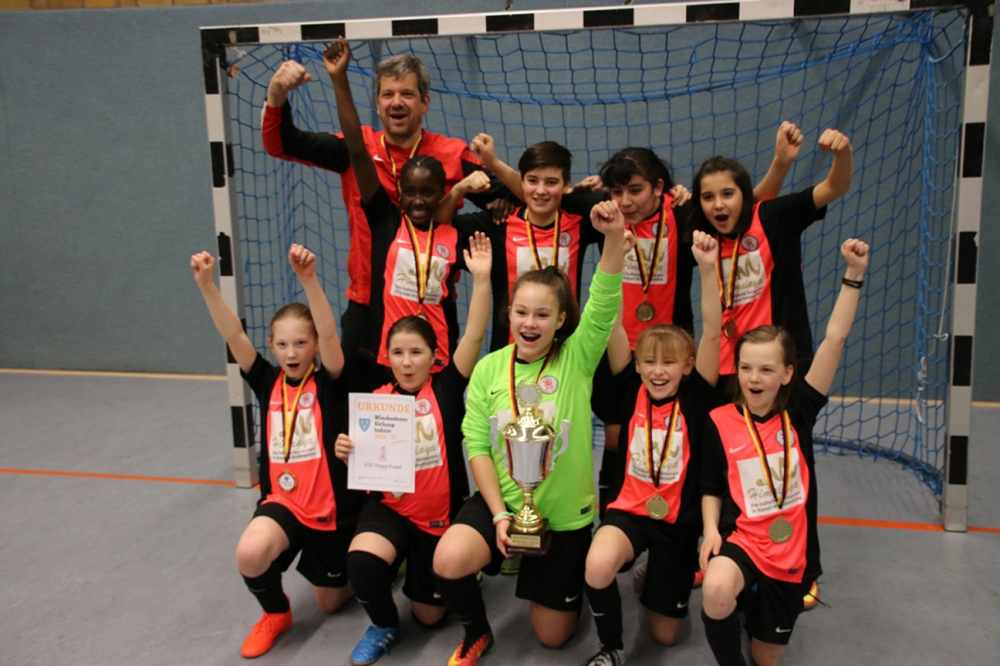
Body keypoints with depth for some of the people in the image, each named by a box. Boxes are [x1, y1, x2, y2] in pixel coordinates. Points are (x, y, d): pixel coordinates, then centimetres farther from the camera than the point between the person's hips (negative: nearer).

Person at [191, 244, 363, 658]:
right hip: (282, 501, 2)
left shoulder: (328, 383, -11)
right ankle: (275, 613, 4)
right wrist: (206, 285, -29)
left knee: (330, 601, 13)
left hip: (333, 506, -2)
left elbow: (329, 333, -29)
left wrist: (308, 278, -44)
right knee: (249, 554, -30)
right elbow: (233, 335, -15)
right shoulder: (267, 383, -2)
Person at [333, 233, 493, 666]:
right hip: (391, 509, 1)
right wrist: (346, 453, -17)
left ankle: (434, 568, 44)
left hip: (441, 515, -1)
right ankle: (383, 624, 1)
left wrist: (481, 278, -31)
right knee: (361, 559, -32)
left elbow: (474, 336, -22)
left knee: (430, 616, 9)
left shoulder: (446, 389, -8)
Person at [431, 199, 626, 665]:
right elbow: (477, 446, -4)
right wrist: (500, 513, -15)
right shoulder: (488, 369, -4)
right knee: (448, 562, -30)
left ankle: (561, 582, 46)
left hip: (565, 513, 0)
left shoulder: (577, 359, -10)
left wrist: (614, 238, -43)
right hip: (501, 500, 1)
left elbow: (604, 305, -27)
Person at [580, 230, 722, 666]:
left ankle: (658, 578, 45)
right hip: (629, 509, -1)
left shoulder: (695, 398, -7)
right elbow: (613, 326, -14)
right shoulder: (630, 392, -5)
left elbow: (712, 333, -19)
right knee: (597, 568, -35)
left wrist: (707, 268, -32)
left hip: (679, 519, 1)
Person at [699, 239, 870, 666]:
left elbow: (835, 338, -13)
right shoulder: (719, 422, -7)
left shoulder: (798, 412, -6)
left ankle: (760, 615, 48)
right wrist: (711, 530, -15)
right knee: (716, 590, -36)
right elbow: (711, 489, 3)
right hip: (741, 539, -2)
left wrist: (854, 274, -18)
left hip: (791, 552, 2)